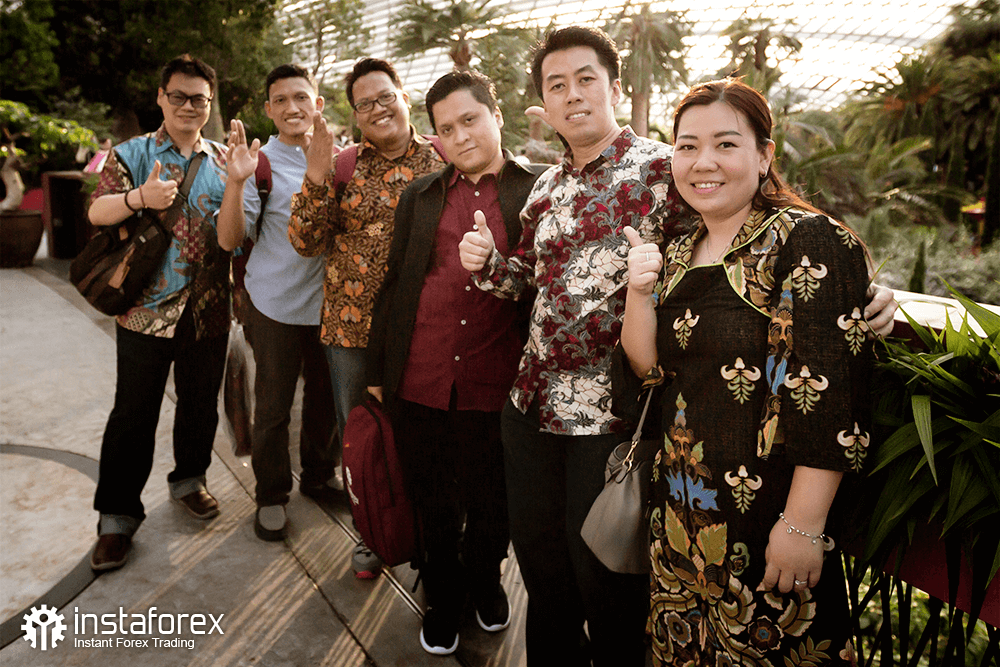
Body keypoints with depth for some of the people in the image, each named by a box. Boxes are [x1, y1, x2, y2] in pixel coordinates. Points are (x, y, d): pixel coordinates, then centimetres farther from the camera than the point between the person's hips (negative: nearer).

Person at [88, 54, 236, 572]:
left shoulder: (222, 161, 8)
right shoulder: (131, 154, 4)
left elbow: (229, 240, -1)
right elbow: (97, 212, -7)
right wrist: (139, 198, -27)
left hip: (207, 311, 2)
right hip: (146, 309, -2)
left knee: (201, 403, 15)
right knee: (133, 414, 4)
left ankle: (188, 480, 38)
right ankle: (117, 517, 18)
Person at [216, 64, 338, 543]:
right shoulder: (261, 161, -9)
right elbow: (231, 237, -15)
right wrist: (235, 180, -29)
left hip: (329, 300, 4)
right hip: (276, 304, -4)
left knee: (325, 395, 17)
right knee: (273, 405, 7)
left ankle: (320, 475, 39)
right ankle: (271, 495, 26)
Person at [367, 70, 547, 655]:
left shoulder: (539, 190, 1)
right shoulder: (420, 197, 10)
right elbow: (394, 284, 11)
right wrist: (377, 370, 11)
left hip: (497, 387, -2)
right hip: (420, 384, 3)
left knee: (491, 502, 15)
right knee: (434, 503, 16)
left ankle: (485, 579, 44)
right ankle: (444, 597, 40)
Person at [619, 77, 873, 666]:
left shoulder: (808, 242, -14)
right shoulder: (678, 255, 7)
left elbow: (829, 397, -19)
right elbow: (646, 367, 6)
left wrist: (804, 527, -21)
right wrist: (639, 291, -10)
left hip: (766, 518, -6)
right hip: (681, 513, 6)